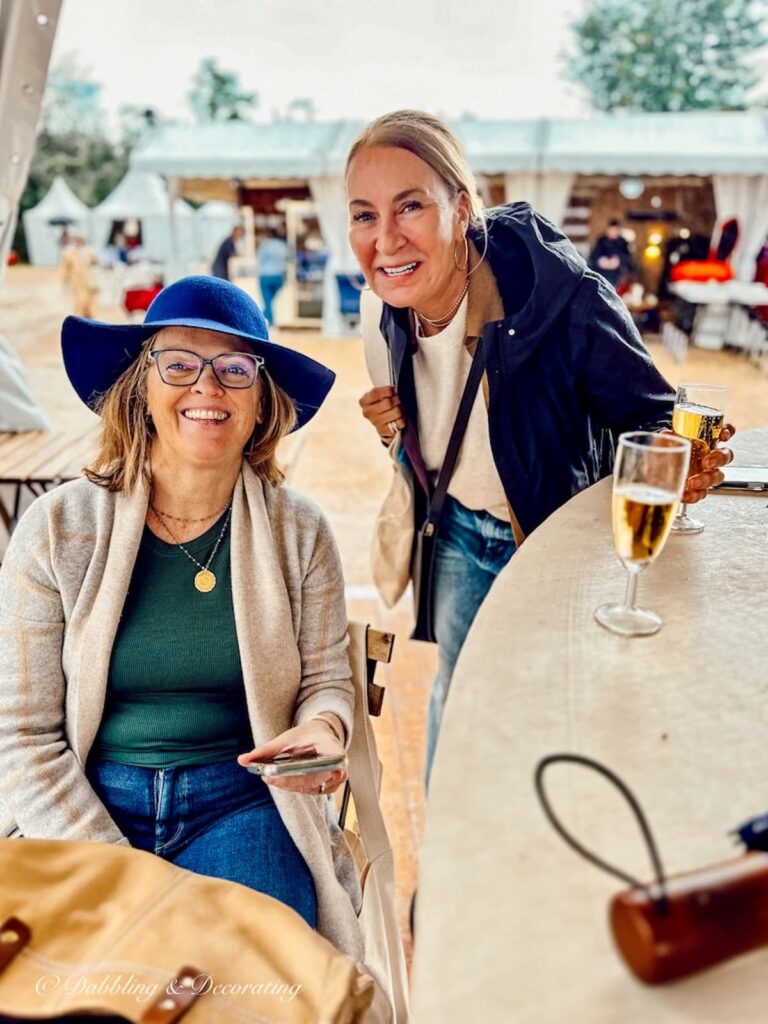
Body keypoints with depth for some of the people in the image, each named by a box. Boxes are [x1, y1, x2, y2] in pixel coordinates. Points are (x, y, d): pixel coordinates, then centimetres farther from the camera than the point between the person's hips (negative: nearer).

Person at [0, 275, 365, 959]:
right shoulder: (57, 530, -6)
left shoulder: (299, 531, -3)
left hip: (242, 805, 1)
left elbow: (327, 681, 5)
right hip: (84, 807, 0)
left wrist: (323, 729, -19)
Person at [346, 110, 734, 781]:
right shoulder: (382, 307, -14)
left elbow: (647, 413, -18)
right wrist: (388, 424, -17)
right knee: (454, 691, 23)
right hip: (460, 534, 5)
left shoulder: (565, 297, -31)